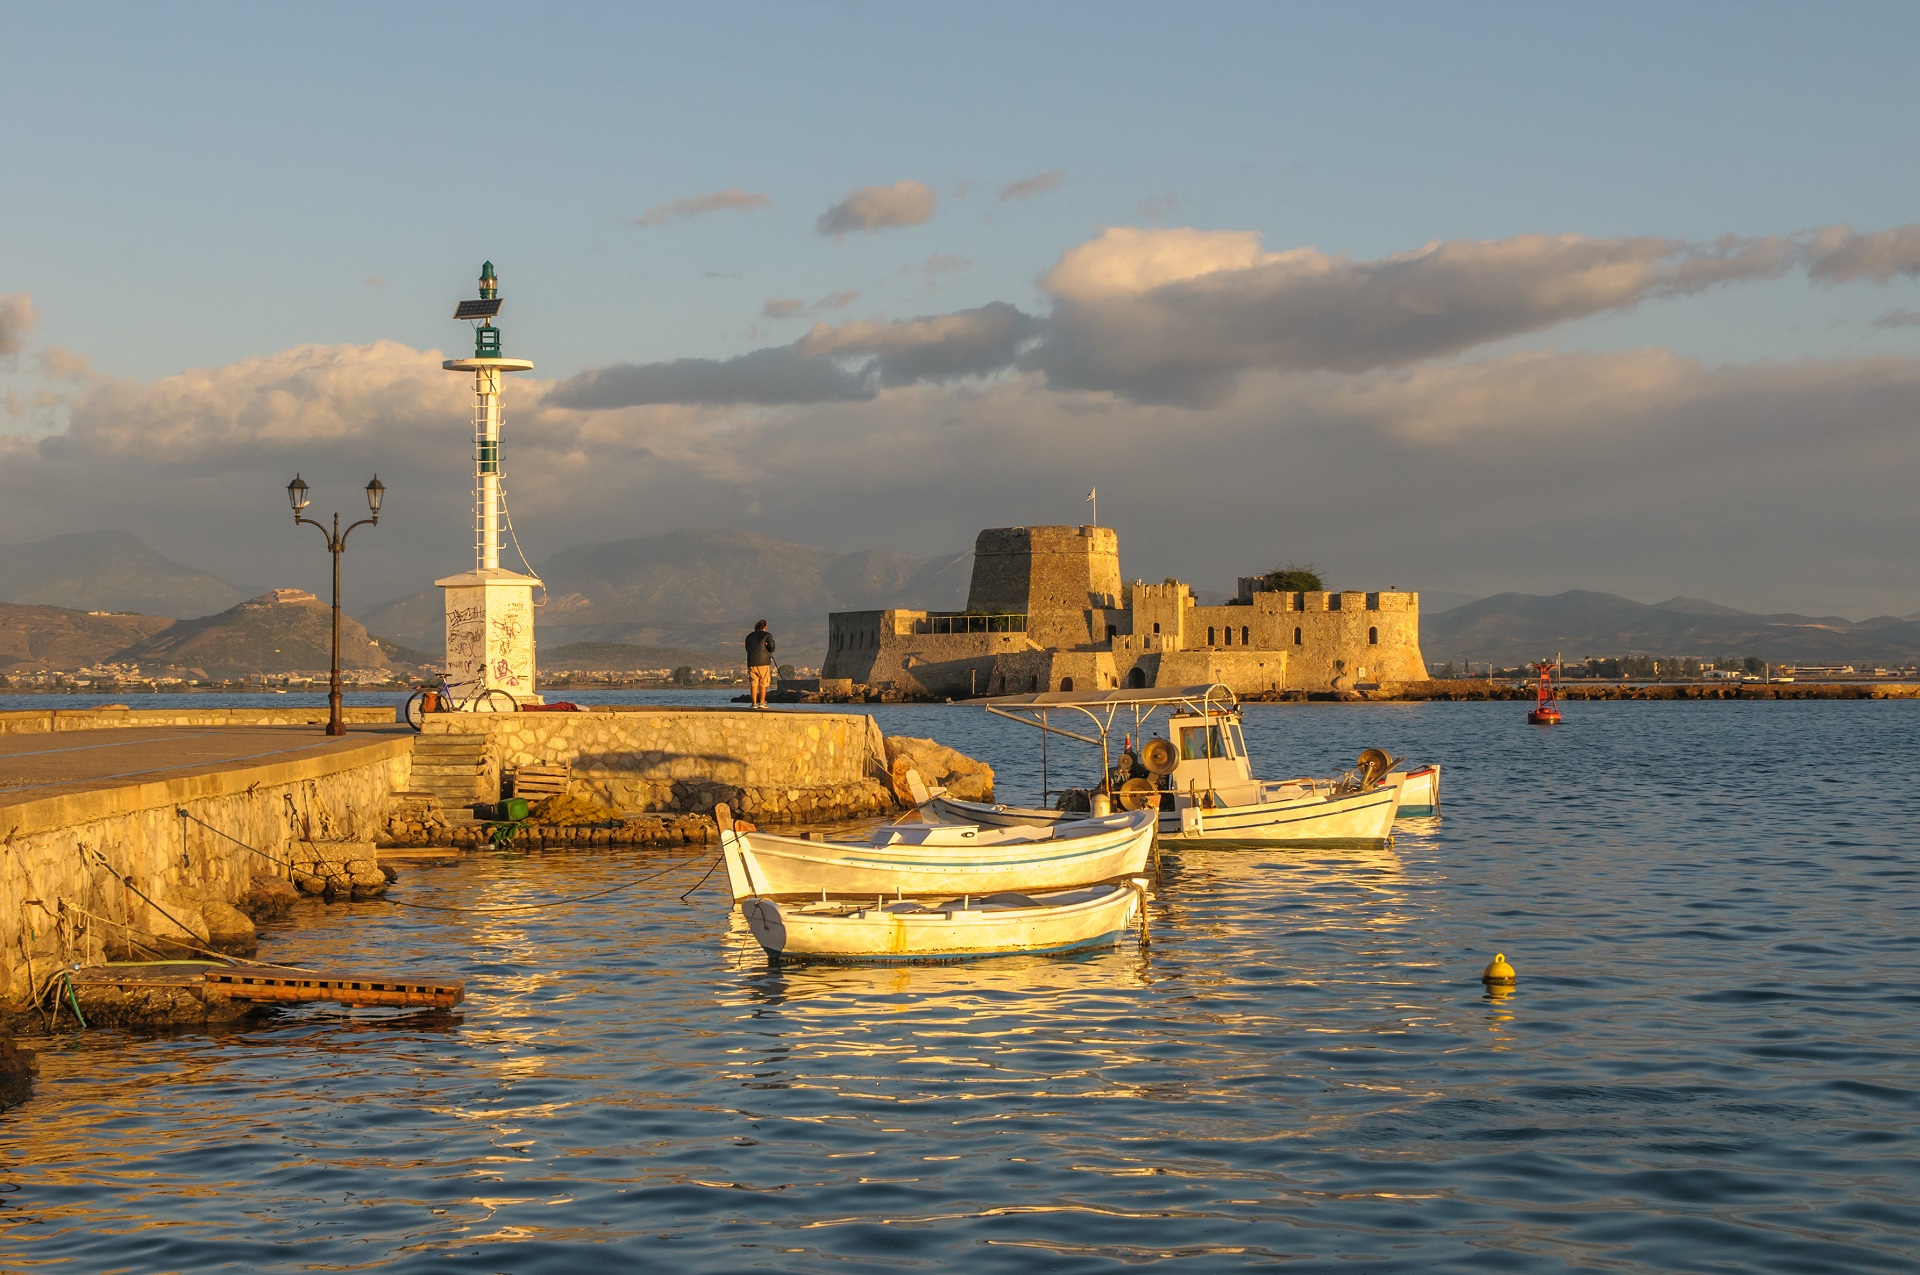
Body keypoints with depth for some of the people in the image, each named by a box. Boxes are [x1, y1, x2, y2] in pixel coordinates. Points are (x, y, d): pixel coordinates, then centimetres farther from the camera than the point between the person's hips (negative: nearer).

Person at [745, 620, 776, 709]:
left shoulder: (749, 636, 15)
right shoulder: (767, 635, 2)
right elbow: (771, 648, -5)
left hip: (751, 663, 3)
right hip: (763, 662, -3)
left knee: (753, 684, 3)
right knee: (763, 684, 2)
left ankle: (754, 703, -2)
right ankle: (761, 703, -1)